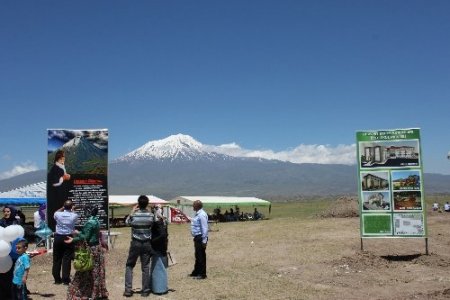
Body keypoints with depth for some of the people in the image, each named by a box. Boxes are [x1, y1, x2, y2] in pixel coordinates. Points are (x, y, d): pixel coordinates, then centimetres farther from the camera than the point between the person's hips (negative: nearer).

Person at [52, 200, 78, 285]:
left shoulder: (58, 214, -7)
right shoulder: (74, 216, -9)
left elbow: (55, 213, 18)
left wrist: (62, 208, 20)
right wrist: (72, 210, 24)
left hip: (58, 237, 2)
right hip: (68, 238, -2)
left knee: (57, 259, 11)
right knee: (67, 259, 2)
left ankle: (57, 279, 17)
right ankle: (66, 279, 3)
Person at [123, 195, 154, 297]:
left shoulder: (134, 215, -12)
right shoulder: (150, 215, -7)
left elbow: (127, 222, 8)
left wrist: (132, 211, 14)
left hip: (135, 243, -1)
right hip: (147, 244, 1)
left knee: (129, 266, 11)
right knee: (145, 267, 7)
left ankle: (128, 289, 5)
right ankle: (145, 291, 10)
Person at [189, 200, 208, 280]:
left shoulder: (202, 215, -19)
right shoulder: (197, 214, 13)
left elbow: (204, 228, -21)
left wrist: (204, 240, -21)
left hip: (200, 238, -10)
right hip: (197, 237, 10)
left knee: (201, 256, -2)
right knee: (197, 256, 18)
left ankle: (202, 274, 7)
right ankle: (196, 272, 29)